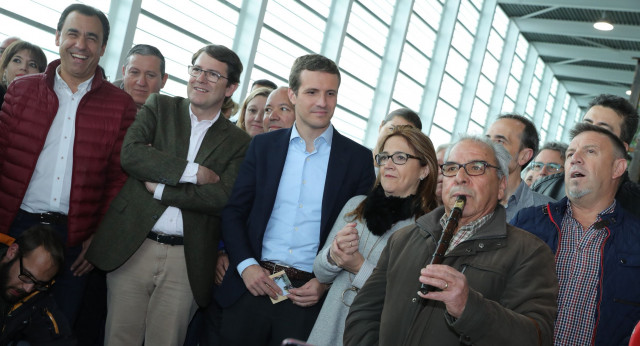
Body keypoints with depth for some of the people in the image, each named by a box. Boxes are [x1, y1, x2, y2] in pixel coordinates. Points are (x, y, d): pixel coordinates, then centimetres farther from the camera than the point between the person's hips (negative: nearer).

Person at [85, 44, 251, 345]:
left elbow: (223, 197, -9)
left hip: (186, 261, 0)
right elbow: (130, 154, -8)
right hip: (132, 248, 1)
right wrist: (193, 171, -10)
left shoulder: (238, 142, 6)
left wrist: (160, 188, -10)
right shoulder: (159, 107, 9)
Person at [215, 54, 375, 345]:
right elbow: (233, 212, 7)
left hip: (309, 295, -1)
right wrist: (245, 264, -7)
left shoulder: (359, 159, 2)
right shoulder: (263, 146, 7)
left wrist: (327, 283, -7)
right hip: (252, 286, 2)